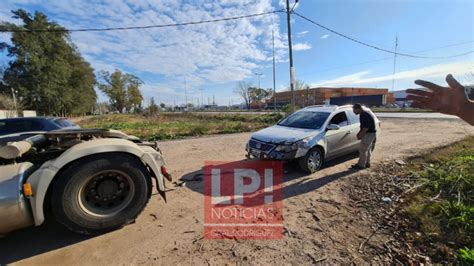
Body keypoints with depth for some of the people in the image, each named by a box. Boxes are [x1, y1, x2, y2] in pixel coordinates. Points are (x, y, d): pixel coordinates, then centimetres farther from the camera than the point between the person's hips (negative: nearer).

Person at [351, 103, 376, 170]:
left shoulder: (364, 115, -22)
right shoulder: (363, 114, 10)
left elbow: (366, 128, -25)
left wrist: (361, 135, -15)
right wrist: (359, 133, 11)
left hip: (369, 134, -10)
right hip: (369, 133, 10)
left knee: (363, 149, -5)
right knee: (367, 149, 17)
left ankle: (361, 165, 3)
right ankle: (367, 163, 27)